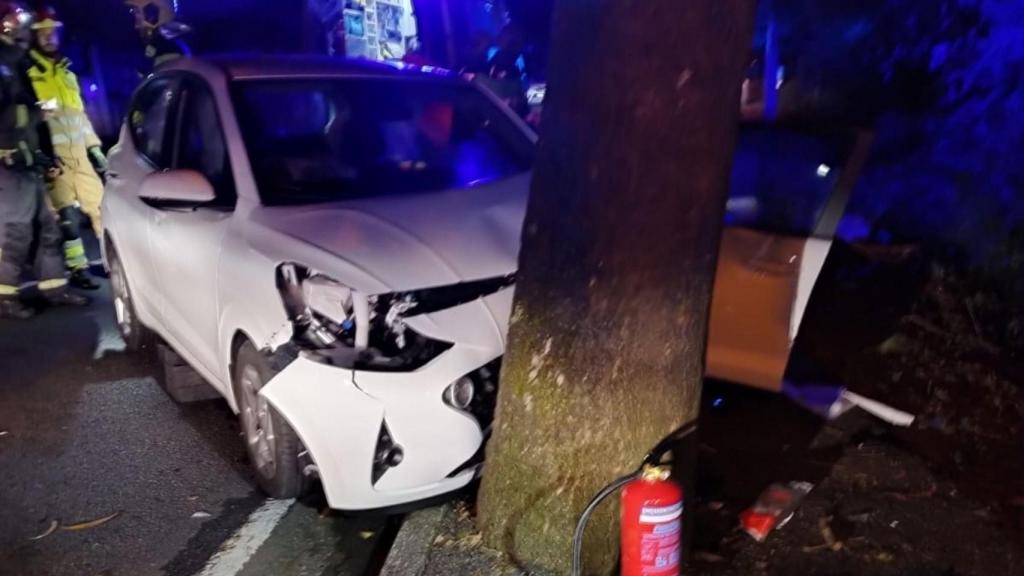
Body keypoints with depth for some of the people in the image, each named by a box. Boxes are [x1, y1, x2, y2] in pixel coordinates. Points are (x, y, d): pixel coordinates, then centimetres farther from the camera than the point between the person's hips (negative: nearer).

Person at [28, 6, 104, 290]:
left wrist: (94, 147, 18)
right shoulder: (26, 72, -1)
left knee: (101, 203, 4)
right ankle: (77, 269, -2)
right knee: (67, 212, -8)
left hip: (79, 150, 6)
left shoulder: (67, 72, 21)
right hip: (52, 152, -6)